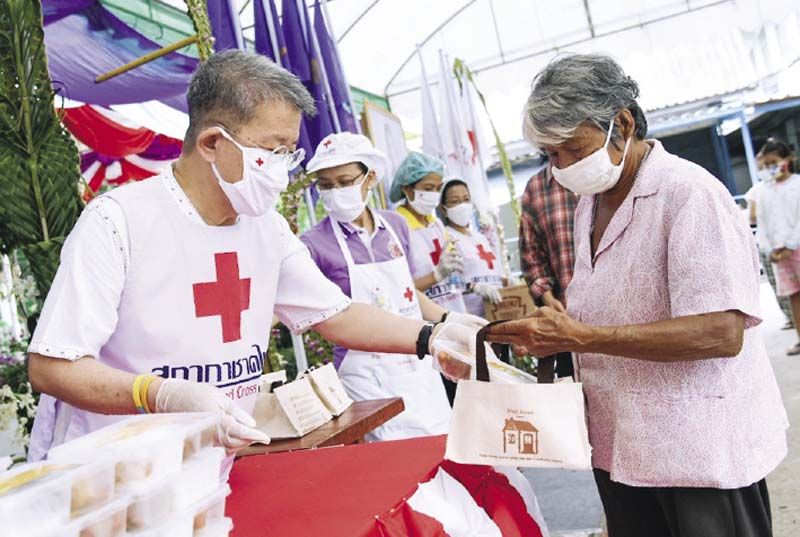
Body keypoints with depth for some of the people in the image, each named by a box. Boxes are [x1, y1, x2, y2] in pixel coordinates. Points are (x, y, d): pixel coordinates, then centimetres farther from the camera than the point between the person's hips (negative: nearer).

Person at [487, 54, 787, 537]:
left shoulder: (688, 193, -16)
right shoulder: (590, 204, 8)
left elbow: (721, 333, -25)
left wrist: (581, 337, -27)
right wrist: (550, 335, -2)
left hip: (701, 452, -7)